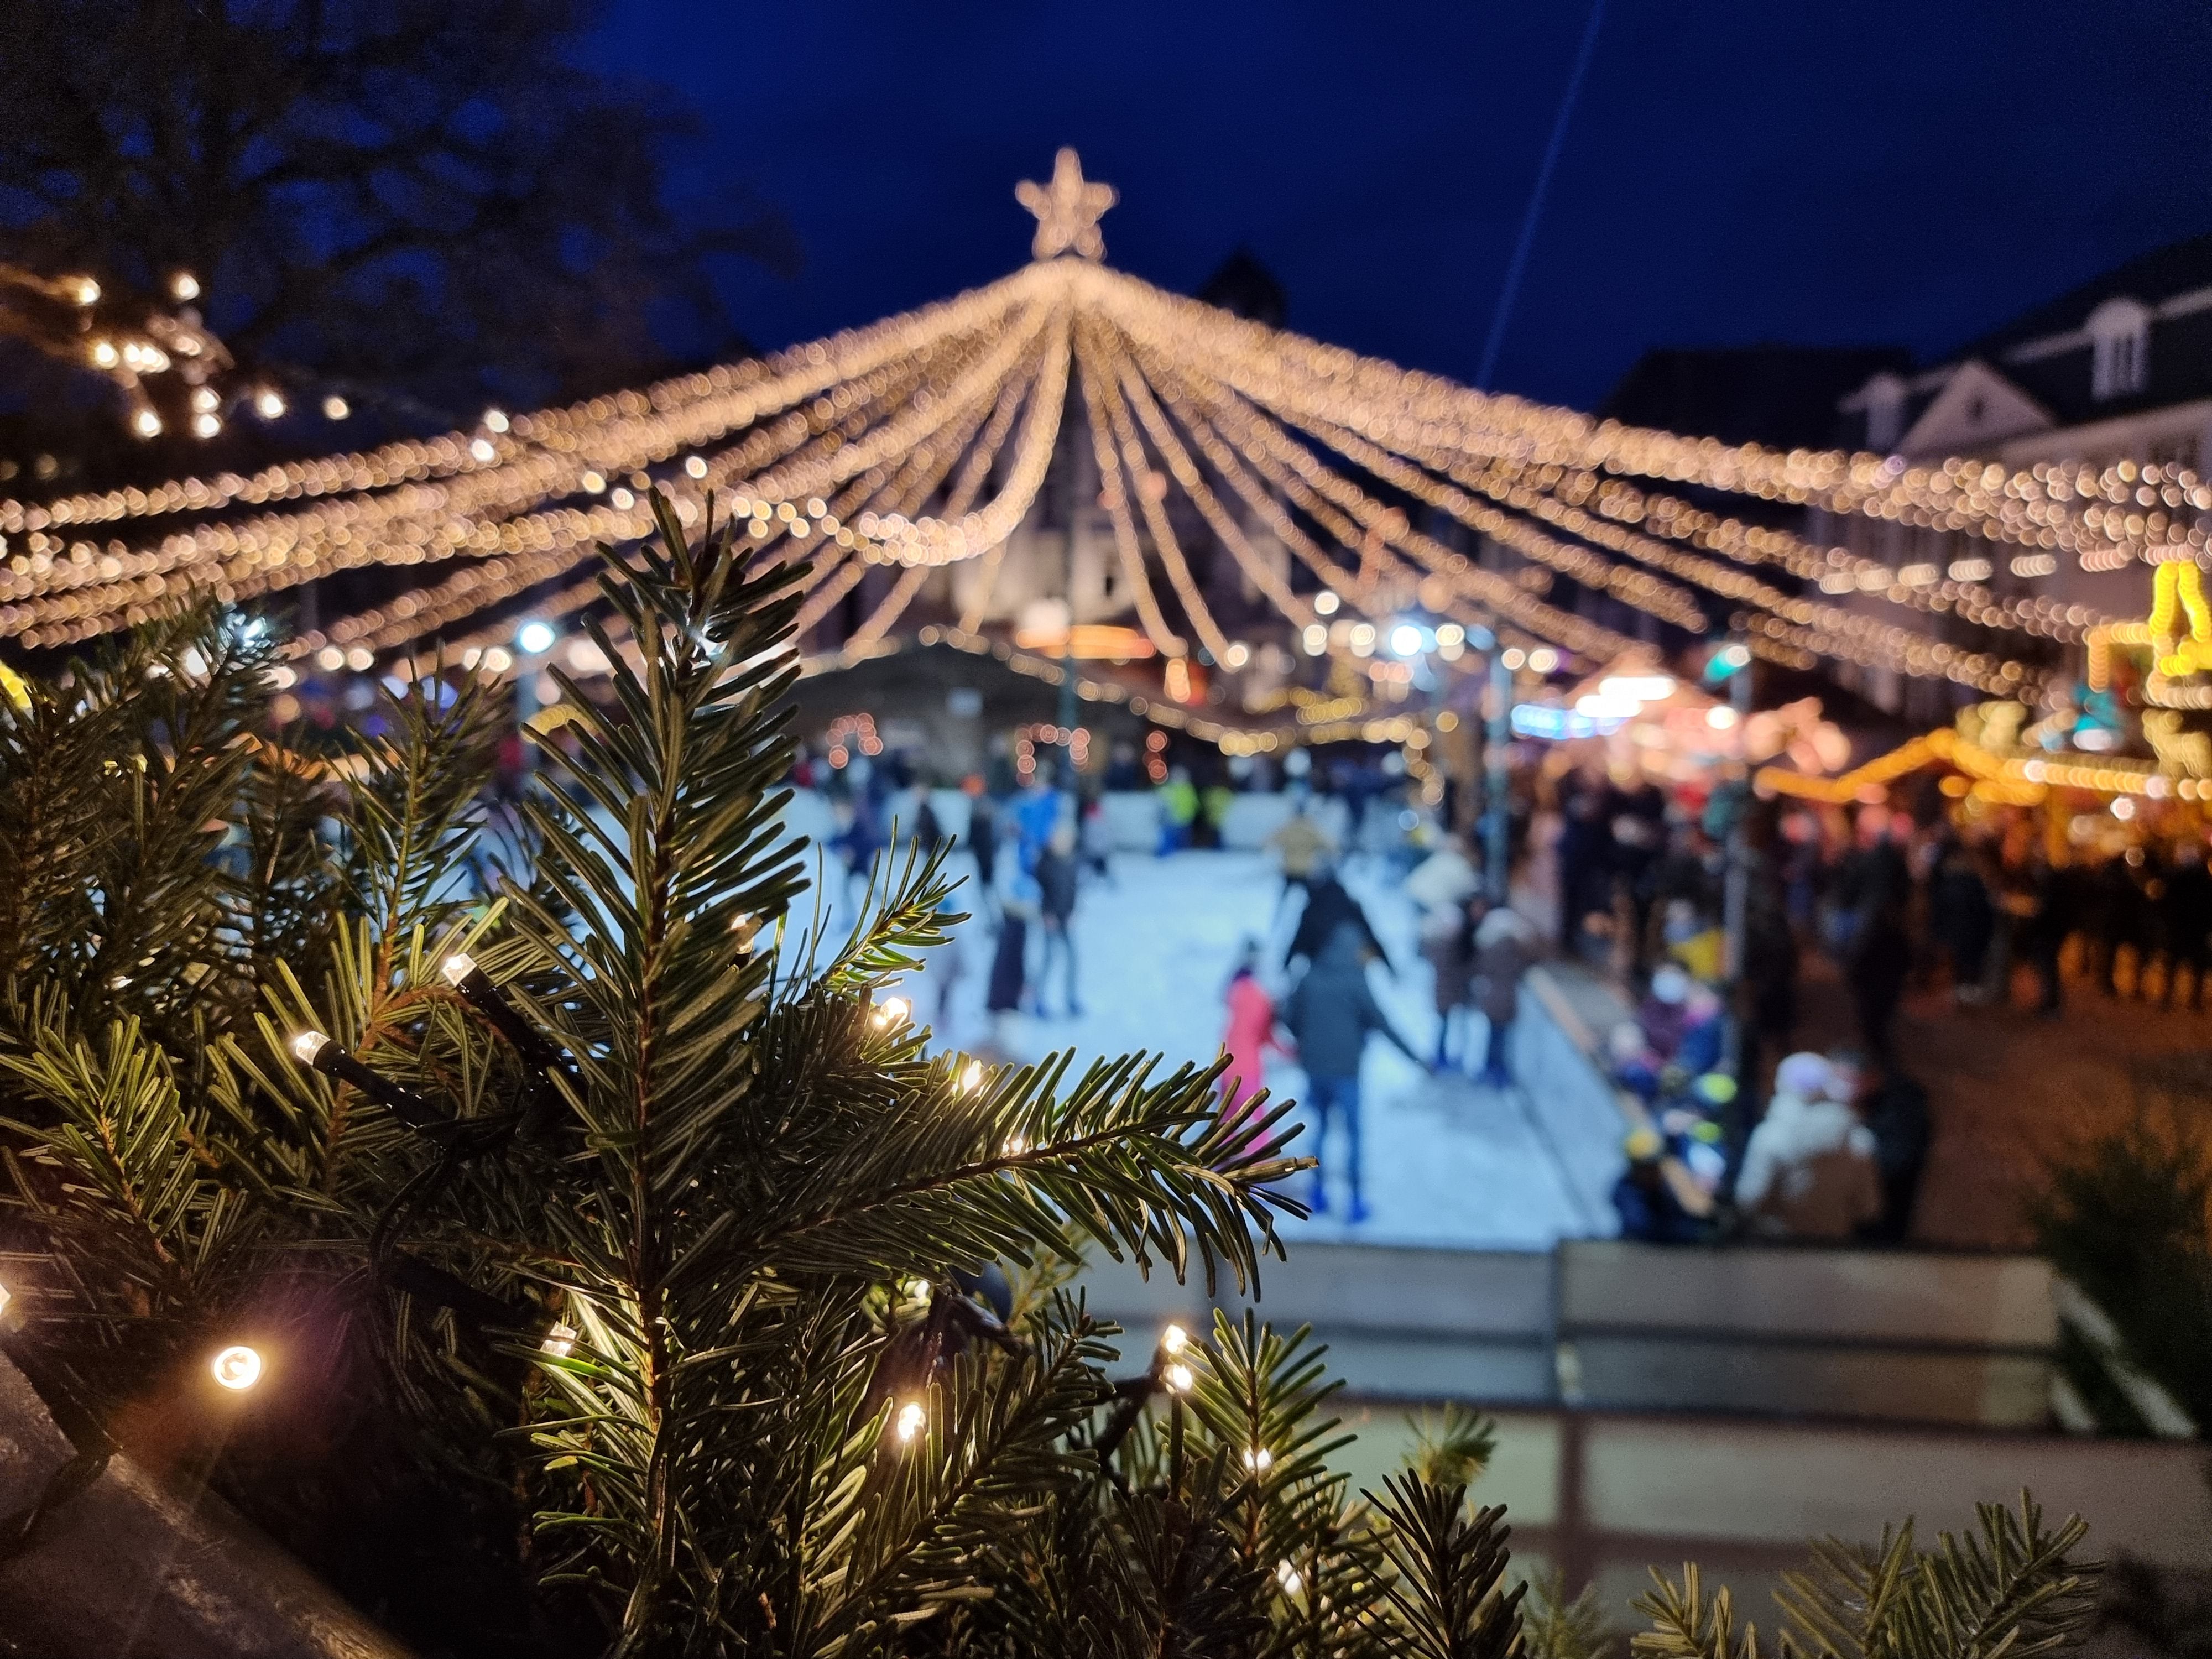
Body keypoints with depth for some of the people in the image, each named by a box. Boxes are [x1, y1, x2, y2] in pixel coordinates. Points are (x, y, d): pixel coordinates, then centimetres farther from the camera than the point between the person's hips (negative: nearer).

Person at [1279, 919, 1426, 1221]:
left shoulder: (1311, 979, 1)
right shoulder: (1354, 983, -12)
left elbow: (1289, 1015, 5)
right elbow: (1381, 1023, -13)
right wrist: (1413, 1056, -7)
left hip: (1314, 1068, 4)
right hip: (1345, 1069, -4)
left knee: (1320, 1127, 19)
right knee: (1353, 1133, 7)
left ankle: (1319, 1191, 22)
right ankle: (1356, 1199, 7)